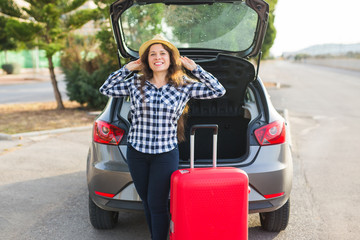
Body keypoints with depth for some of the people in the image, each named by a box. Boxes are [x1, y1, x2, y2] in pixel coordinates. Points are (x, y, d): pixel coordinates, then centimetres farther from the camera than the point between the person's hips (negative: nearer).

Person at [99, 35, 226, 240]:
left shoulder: (184, 86, -2)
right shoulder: (136, 83, 2)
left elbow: (219, 91, -2)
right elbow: (106, 89, 11)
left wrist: (195, 68, -4)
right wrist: (126, 69, 3)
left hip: (166, 155, -2)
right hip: (136, 153, 3)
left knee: (157, 205, -2)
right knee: (147, 203, 13)